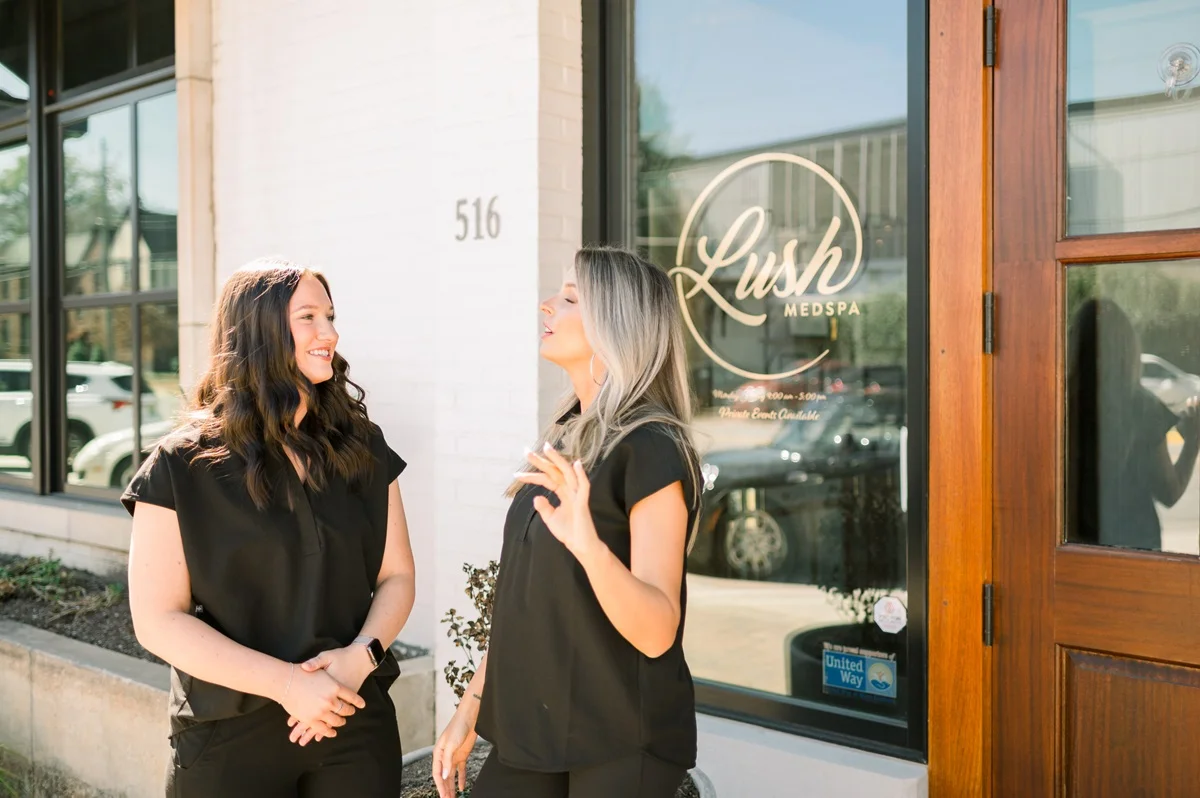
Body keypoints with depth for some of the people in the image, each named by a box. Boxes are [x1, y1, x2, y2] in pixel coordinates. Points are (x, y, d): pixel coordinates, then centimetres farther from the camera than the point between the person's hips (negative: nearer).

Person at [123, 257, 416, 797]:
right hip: (229, 738, -3)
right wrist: (286, 683, -18)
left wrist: (361, 655, -14)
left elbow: (397, 576, 5)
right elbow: (158, 621, -10)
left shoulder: (363, 448, 4)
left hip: (357, 721, 3)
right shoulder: (183, 466, -7)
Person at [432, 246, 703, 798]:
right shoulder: (564, 440, 7)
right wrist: (472, 706, 13)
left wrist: (588, 544, -39)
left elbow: (656, 633, -23)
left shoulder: (652, 448, -17)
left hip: (622, 742, -7)